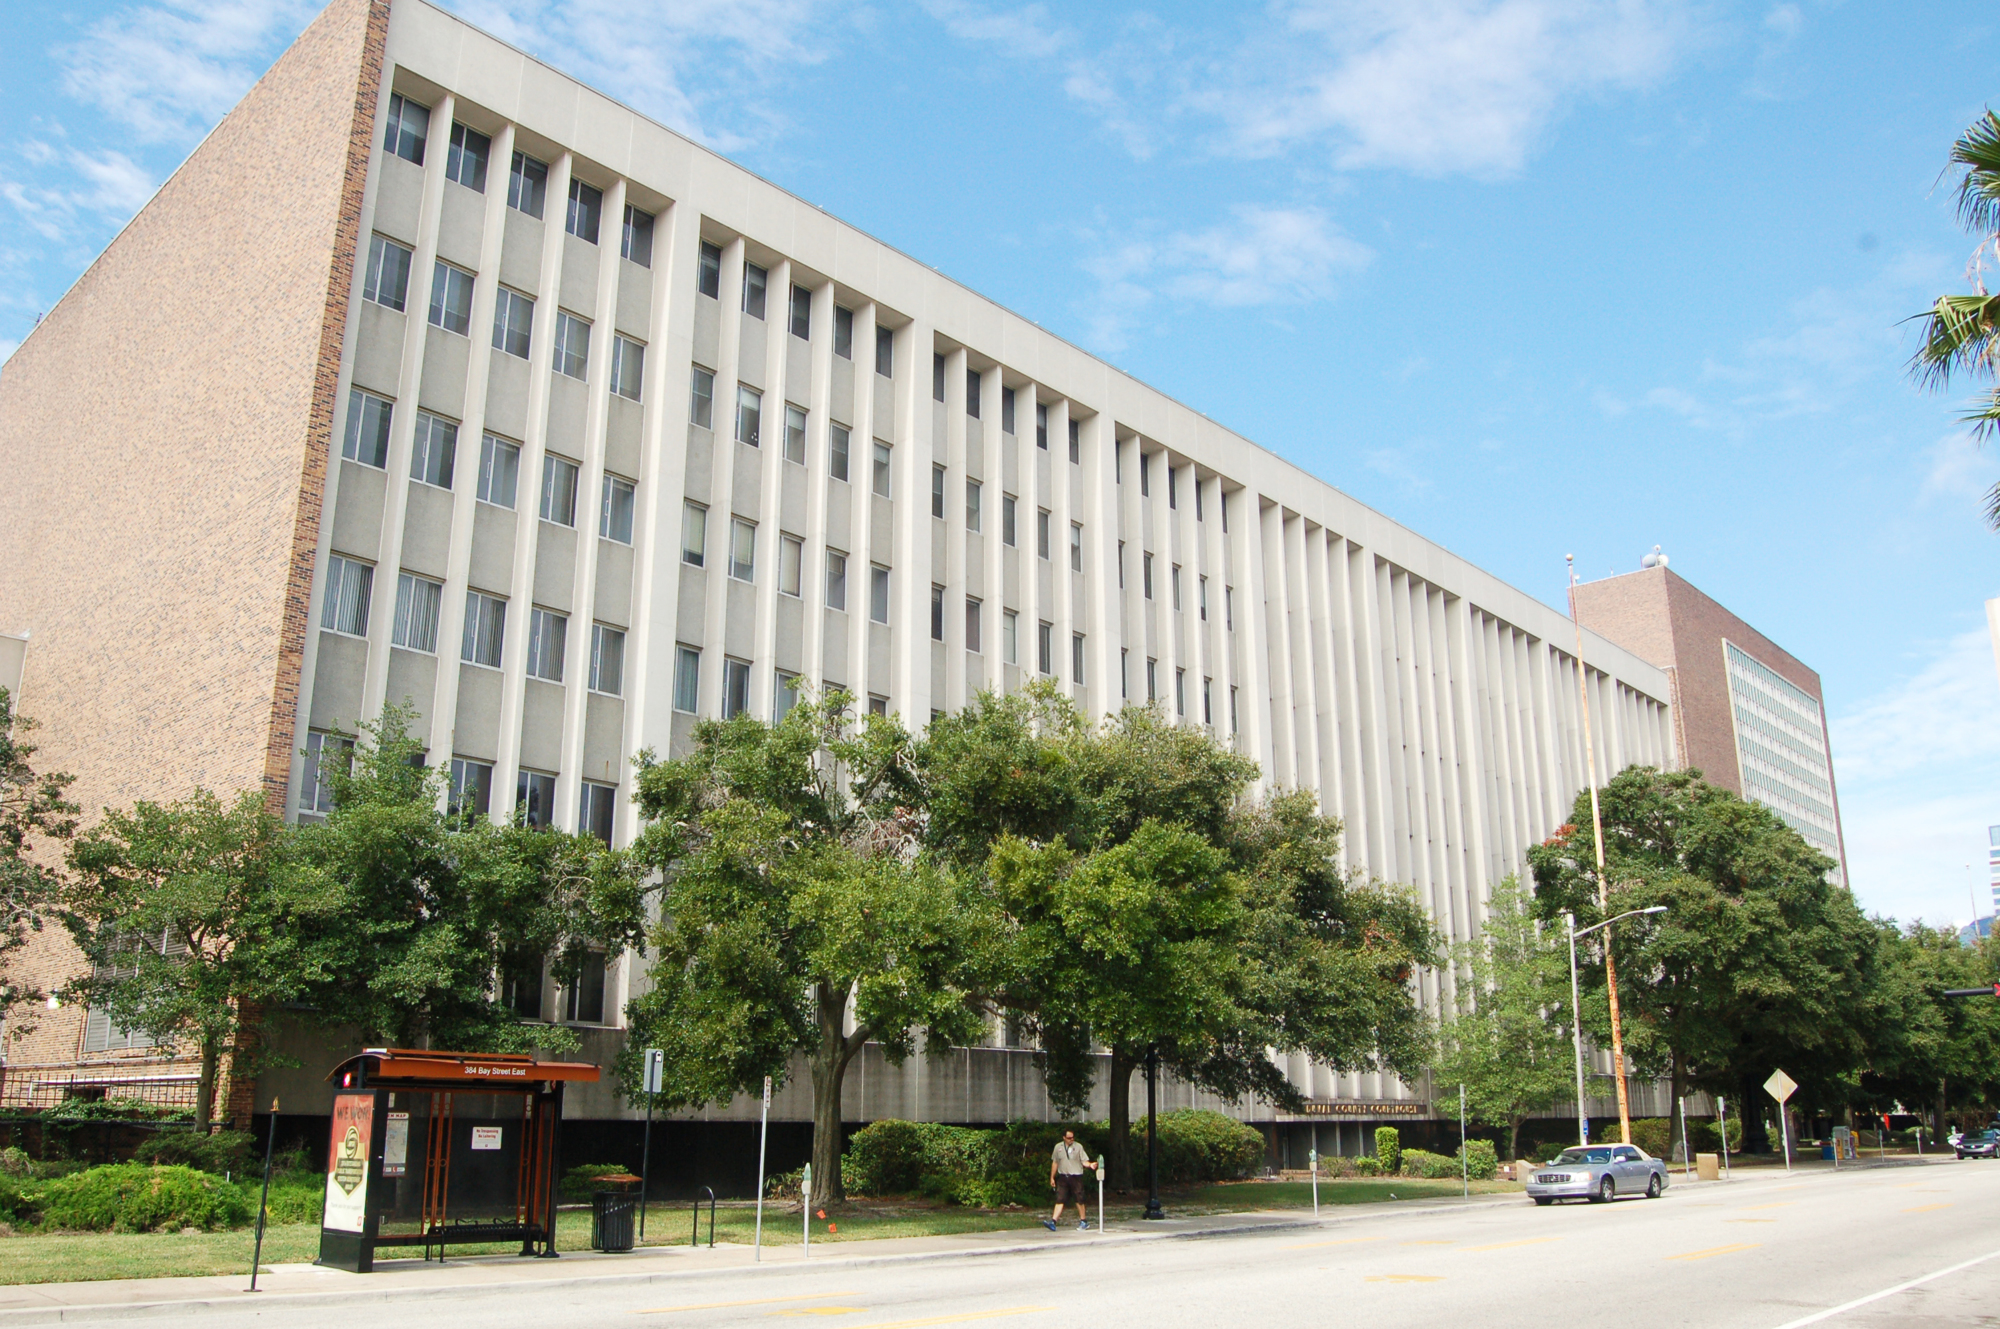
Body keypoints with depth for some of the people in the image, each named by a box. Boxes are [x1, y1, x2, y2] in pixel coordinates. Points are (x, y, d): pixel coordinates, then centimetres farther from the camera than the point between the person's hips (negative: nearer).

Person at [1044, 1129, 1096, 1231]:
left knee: (1079, 1200, 3)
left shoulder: (1078, 1147, 0)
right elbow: (1055, 1162, 14)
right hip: (1063, 1176, 2)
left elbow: (1084, 1161, -3)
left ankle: (1084, 1222, 16)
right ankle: (1053, 1222, -9)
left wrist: (1090, 1165, -25)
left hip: (1076, 1176, -2)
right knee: (1060, 1200, -4)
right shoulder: (1058, 1147, 7)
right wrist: (1052, 1177, 15)